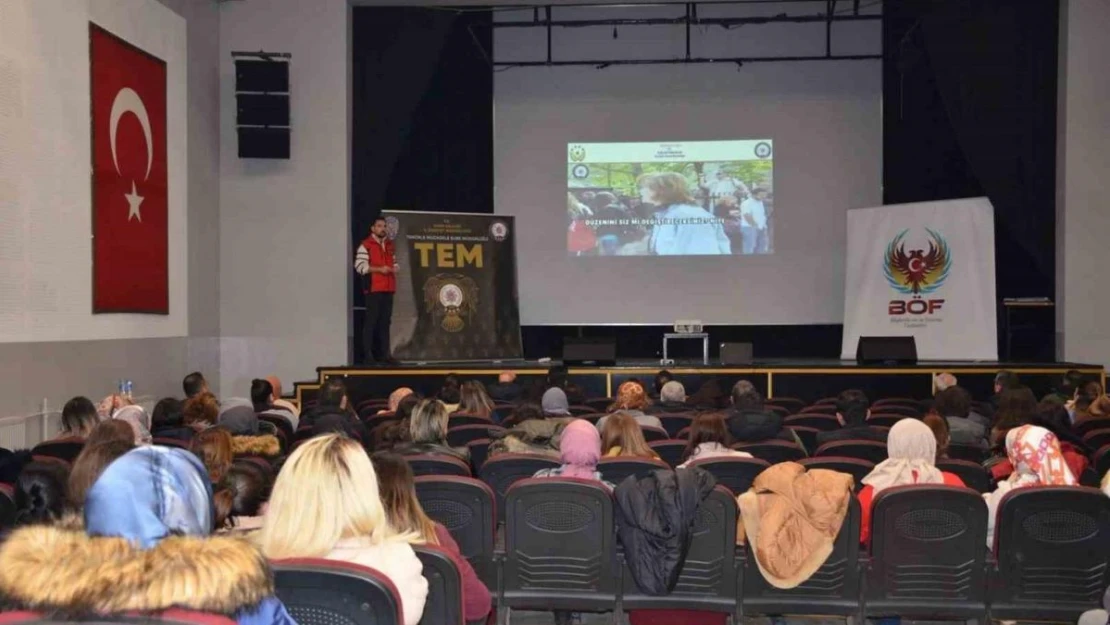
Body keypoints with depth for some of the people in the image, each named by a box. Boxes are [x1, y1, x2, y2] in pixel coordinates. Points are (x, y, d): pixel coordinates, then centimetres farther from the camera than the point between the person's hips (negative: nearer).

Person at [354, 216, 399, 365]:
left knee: (385, 322, 8)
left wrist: (395, 268, 2)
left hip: (388, 288, 7)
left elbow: (395, 262, 25)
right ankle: (368, 354, -3)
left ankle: (385, 354, 11)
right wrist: (379, 269, -18)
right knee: (371, 321, -6)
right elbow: (359, 266, -12)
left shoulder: (390, 244, 18)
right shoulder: (365, 245, -4)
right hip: (373, 289, -6)